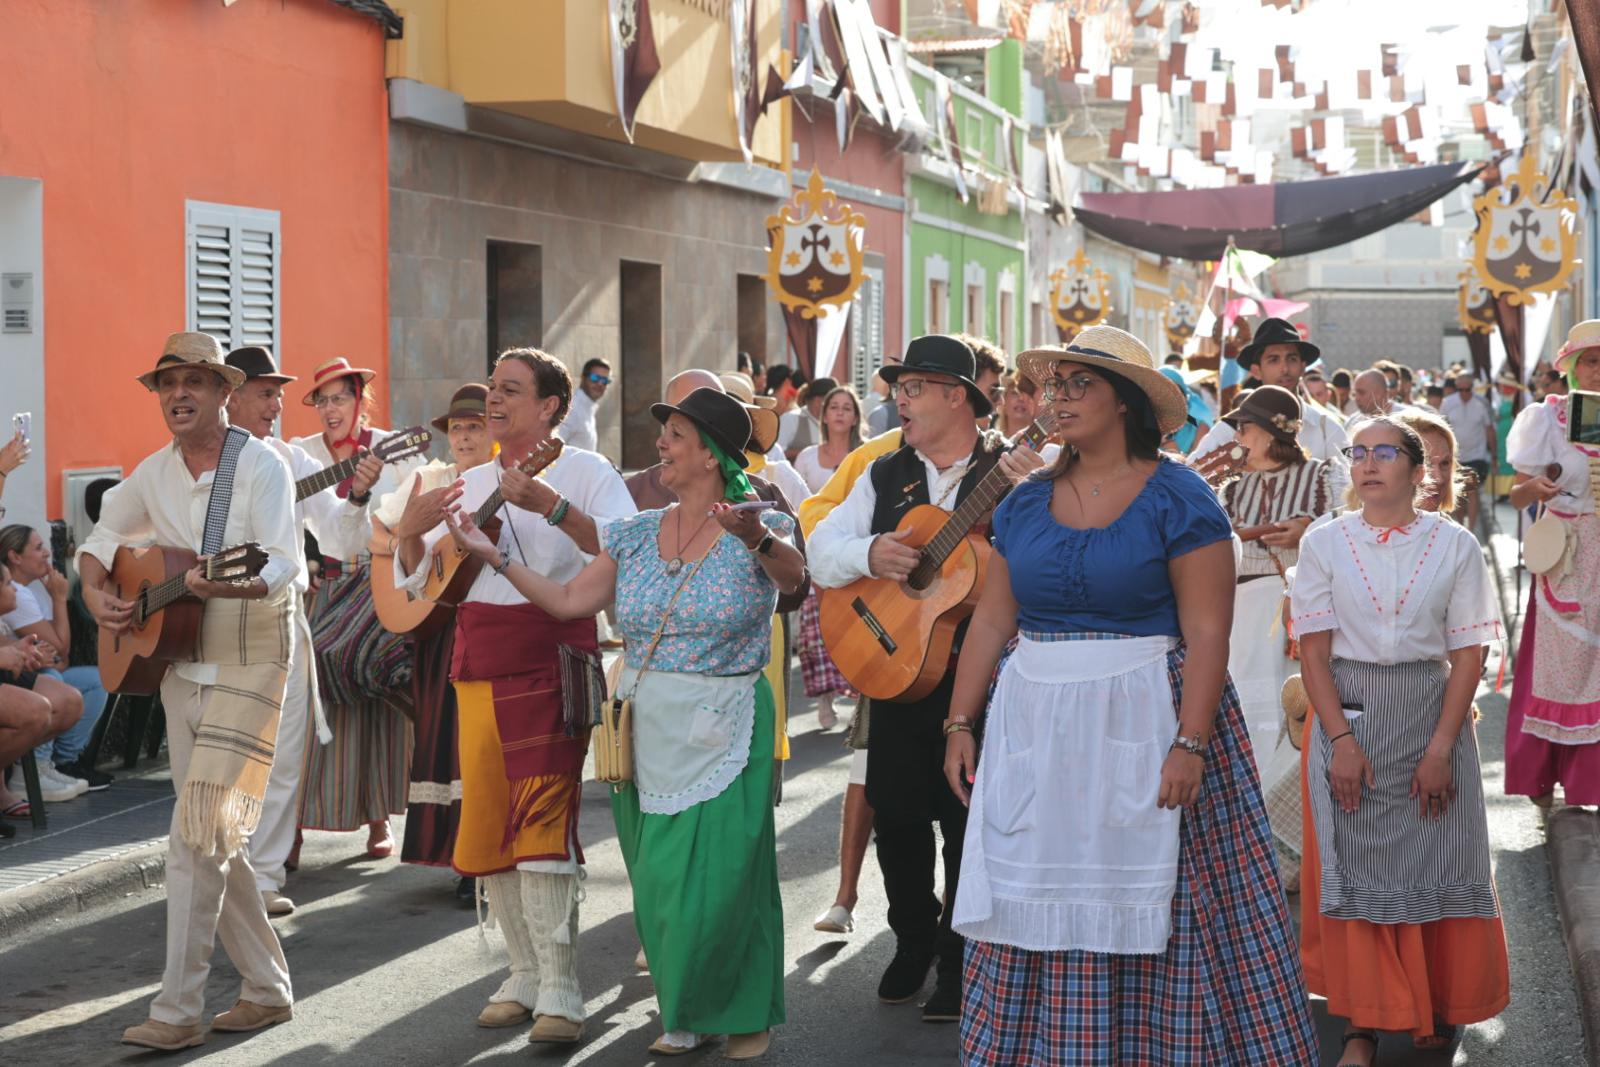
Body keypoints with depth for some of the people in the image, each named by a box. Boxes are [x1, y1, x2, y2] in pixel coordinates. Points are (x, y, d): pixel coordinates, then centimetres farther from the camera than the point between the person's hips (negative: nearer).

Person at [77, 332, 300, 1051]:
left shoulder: (262, 467, -11)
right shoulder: (153, 473, 8)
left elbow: (284, 565, -22)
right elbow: (101, 540, 20)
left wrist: (231, 584, -41)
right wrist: (96, 595, 0)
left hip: (249, 666, -7)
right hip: (178, 663, 7)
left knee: (196, 835, -13)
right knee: (211, 839, 10)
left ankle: (178, 1012, -8)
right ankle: (267, 989, 22)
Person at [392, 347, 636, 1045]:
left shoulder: (582, 470, 0)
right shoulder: (468, 484, 18)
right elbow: (418, 583, 19)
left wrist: (550, 506, -26)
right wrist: (410, 534, -1)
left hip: (552, 666, -6)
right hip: (478, 671, 7)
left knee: (540, 822, -14)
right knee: (486, 830, 7)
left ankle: (559, 993, -10)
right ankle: (527, 973, 19)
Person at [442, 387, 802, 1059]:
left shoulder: (758, 530, -7)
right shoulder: (637, 535, 8)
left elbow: (793, 573, -29)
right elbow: (568, 601, 8)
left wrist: (757, 539, -50)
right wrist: (493, 556, 2)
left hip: (722, 732, -5)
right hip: (645, 729, 5)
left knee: (721, 880, -4)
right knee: (659, 883, 9)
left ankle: (746, 1016, 15)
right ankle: (685, 1013, 26)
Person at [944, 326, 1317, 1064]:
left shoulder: (1177, 499, -7)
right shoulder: (1026, 503, 9)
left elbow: (1206, 634, -12)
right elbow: (992, 622, 10)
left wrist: (1190, 744, -20)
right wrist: (960, 723, 5)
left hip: (1140, 726, -5)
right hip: (1034, 726, 5)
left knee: (1147, 912, 1)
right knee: (1035, 910, 7)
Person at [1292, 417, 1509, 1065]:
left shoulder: (1455, 545, -2)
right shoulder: (1324, 543, -1)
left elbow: (1469, 653, -4)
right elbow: (1313, 651, -3)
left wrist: (1441, 748, -12)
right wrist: (1342, 740, -13)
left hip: (1432, 714, 0)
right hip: (1348, 714, 0)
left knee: (1437, 859, 3)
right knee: (1355, 863, 1)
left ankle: (1439, 1007, 23)